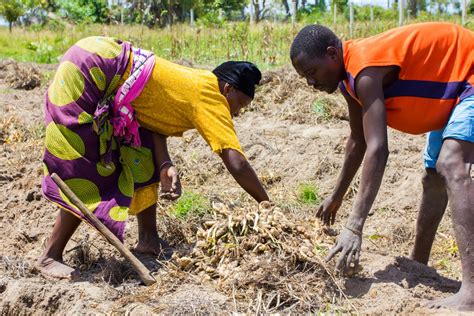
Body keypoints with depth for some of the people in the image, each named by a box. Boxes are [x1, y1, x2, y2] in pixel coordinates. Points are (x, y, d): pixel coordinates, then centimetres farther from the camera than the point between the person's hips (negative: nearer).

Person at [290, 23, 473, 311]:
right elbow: (359, 142, 14)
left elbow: (377, 150, -37)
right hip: (451, 92, 10)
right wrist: (337, 196, 21)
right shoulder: (350, 76, 1)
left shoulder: (366, 70, -29)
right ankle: (417, 265, 34)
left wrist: (354, 227, -41)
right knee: (434, 178, 17)